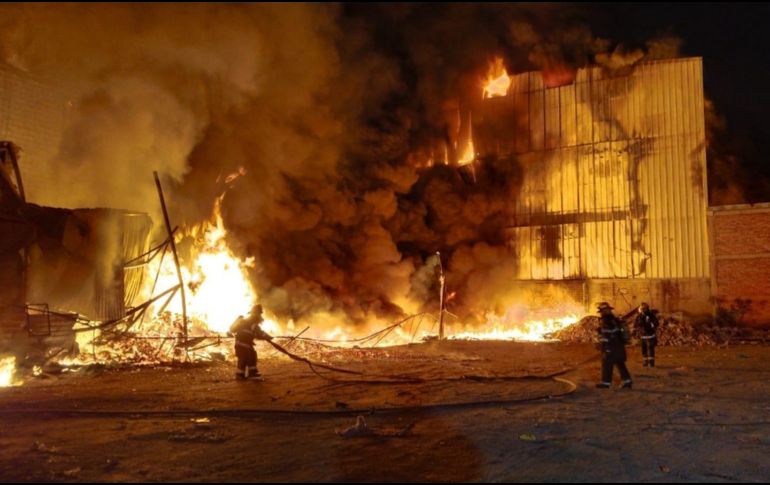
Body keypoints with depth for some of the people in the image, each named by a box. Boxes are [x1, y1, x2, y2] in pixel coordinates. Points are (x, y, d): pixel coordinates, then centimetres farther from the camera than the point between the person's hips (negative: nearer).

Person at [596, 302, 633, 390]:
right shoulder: (615, 320, 11)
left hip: (611, 349, -9)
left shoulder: (606, 323, -19)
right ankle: (627, 381, 14)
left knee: (607, 365, 3)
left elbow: (606, 339, -22)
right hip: (619, 348, 9)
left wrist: (605, 350, -20)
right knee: (620, 365, 15)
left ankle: (606, 382, 10)